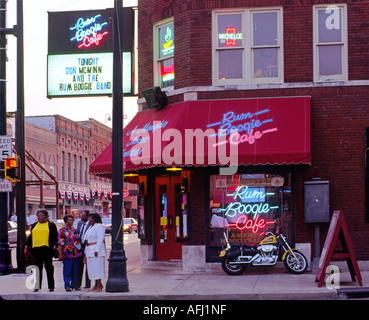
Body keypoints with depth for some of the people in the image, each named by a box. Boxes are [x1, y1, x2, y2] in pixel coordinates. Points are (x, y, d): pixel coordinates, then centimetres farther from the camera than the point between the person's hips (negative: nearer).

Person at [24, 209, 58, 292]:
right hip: (36, 249, 4)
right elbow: (30, 236, 20)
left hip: (47, 248, -4)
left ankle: (51, 286, 4)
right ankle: (37, 286, 10)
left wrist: (54, 246, -11)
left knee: (49, 267, -1)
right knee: (37, 268, 6)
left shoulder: (51, 225, 5)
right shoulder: (34, 225, 19)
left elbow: (55, 237, 1)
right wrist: (27, 245, 10)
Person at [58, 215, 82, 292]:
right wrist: (60, 254, -14)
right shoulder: (62, 231, -4)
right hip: (67, 255, -6)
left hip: (76, 254, 6)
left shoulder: (74, 230, 15)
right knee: (67, 271, -3)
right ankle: (67, 286, 3)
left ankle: (74, 284, 18)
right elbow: (60, 244, -8)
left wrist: (79, 252, 21)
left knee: (75, 270, 9)